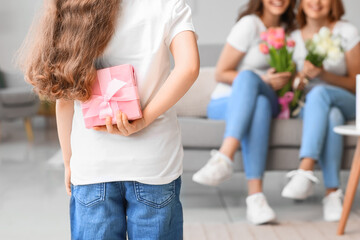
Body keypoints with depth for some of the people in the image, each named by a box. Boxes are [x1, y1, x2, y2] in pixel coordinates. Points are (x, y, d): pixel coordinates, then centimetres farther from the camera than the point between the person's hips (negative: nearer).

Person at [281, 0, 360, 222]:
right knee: (332, 116, -36)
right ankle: (333, 191, -37)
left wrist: (324, 75, -19)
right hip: (309, 106, 2)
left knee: (320, 93, -36)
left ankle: (305, 172, -47)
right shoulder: (294, 37, 6)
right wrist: (301, 76, -15)